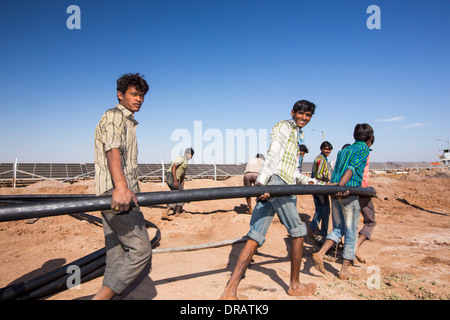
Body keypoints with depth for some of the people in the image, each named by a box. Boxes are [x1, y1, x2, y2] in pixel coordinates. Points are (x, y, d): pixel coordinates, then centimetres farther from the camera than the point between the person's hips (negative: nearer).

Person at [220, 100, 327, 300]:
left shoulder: (297, 136, 34)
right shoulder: (284, 126, 5)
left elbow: (293, 172, 32)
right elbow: (273, 155, -11)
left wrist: (314, 183, 27)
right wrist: (262, 181, -22)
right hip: (275, 181, -8)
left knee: (255, 238, -2)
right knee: (298, 231, 3)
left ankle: (230, 291, -5)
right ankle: (295, 286, 19)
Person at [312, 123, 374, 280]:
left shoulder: (344, 150, 22)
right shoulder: (364, 149, 1)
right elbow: (352, 168, -15)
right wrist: (340, 186, -25)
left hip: (335, 193, 7)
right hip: (349, 193, -7)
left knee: (338, 228, 14)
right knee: (351, 232, 5)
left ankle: (320, 254, -5)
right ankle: (344, 270, 11)